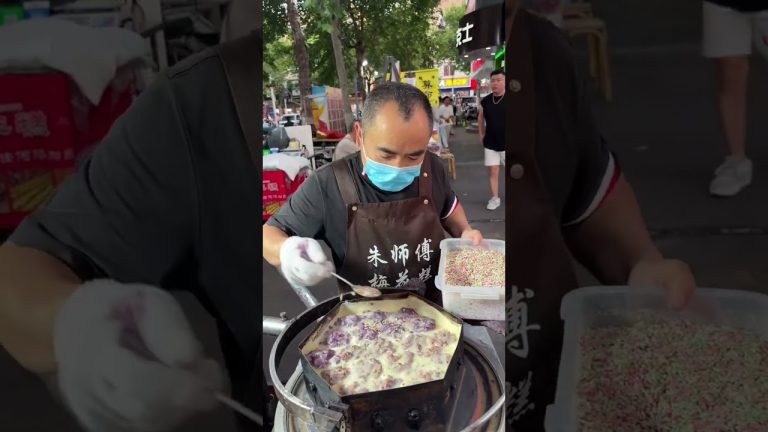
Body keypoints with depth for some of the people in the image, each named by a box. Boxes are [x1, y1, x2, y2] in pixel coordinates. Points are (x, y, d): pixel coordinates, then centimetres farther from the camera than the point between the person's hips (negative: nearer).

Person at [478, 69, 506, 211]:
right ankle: (495, 198, 15)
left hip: (505, 143, -3)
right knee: (492, 171, 5)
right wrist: (482, 135, 12)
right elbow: (480, 119, 18)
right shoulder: (485, 101, 3)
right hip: (490, 144, 3)